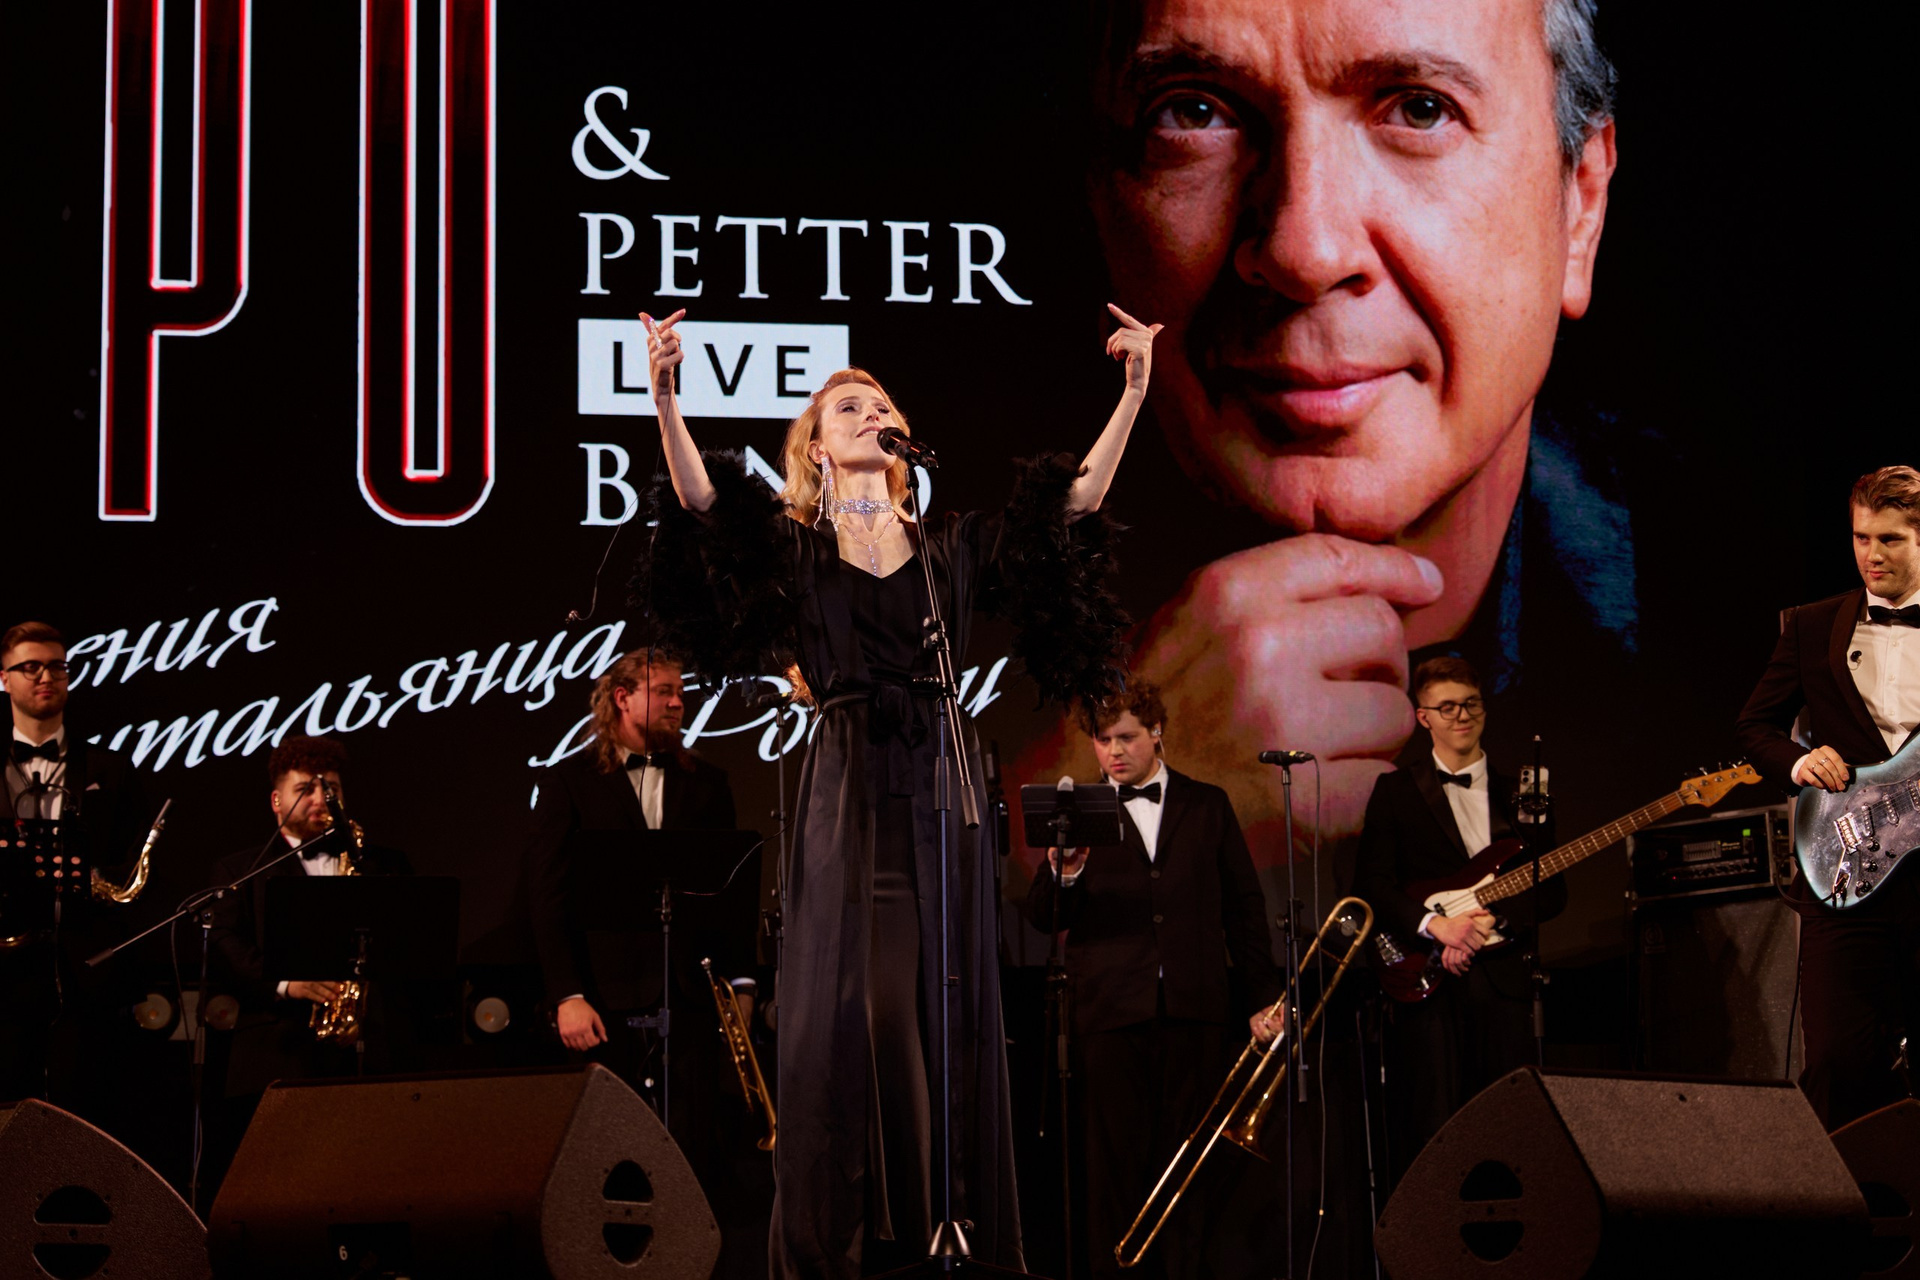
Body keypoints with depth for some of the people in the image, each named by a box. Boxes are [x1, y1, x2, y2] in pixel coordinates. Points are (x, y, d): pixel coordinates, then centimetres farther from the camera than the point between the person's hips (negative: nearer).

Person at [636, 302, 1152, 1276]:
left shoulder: (952, 547, 15)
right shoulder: (793, 548, 9)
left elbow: (1077, 500, 7)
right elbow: (701, 500, -9)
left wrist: (1134, 392, -2)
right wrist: (664, 395, -25)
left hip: (941, 791, 2)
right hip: (848, 795, -2)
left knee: (948, 1011, 1)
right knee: (848, 1008, -7)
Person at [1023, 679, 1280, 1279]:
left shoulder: (1207, 806, 12)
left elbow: (1245, 906, 14)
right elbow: (1043, 917, 2)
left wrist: (1263, 997, 10)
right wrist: (1065, 874, -20)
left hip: (1194, 1007, 1)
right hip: (1110, 1010, -1)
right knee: (1117, 1158, -2)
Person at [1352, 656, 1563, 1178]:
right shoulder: (1396, 791, 10)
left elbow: (1552, 893, 9)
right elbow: (1370, 887, 0)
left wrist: (1490, 922, -9)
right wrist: (1435, 924, -15)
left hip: (1504, 978, 2)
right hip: (1427, 982, -2)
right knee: (1430, 1131, -9)